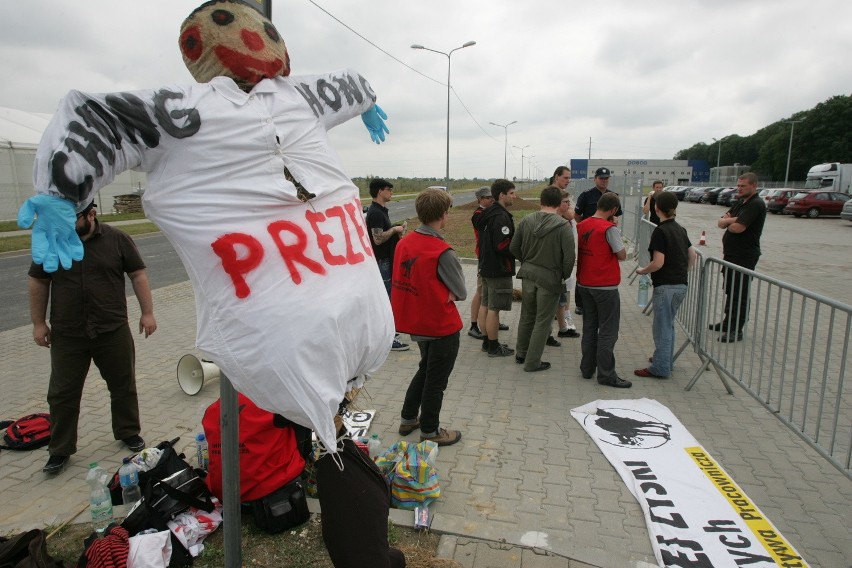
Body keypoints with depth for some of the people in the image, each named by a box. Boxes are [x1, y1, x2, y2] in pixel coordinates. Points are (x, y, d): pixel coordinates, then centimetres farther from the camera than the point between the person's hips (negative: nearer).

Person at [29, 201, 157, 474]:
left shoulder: (117, 239, -3)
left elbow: (138, 275, 0)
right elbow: (38, 283, 7)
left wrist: (147, 312, -4)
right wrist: (38, 323, 6)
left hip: (113, 331, -1)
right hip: (66, 336, 1)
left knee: (123, 386, 11)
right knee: (62, 393, 7)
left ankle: (128, 432, 30)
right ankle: (60, 450, 22)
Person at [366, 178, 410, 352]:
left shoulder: (382, 210, 13)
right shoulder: (375, 212, -18)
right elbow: (378, 238, -26)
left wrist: (397, 232, 6)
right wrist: (394, 229, -14)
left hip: (386, 259, 10)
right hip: (381, 261, -10)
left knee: (385, 297, 17)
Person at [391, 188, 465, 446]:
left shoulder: (404, 243, -4)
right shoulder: (443, 252, -25)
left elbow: (408, 282, 5)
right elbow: (460, 292, -15)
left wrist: (437, 293, -4)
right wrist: (447, 294, -1)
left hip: (416, 322, 7)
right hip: (442, 326, -7)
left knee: (425, 369, 27)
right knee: (436, 378, 11)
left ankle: (408, 418, 37)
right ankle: (430, 432, 27)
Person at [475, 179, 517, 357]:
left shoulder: (487, 214, 10)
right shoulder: (501, 217, -20)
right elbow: (503, 246, -25)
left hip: (486, 267, 10)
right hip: (499, 270, -10)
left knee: (485, 305, 14)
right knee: (494, 309, -2)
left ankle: (487, 341, 26)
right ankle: (493, 347, 7)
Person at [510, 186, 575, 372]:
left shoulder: (526, 221, -3)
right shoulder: (563, 226, -16)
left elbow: (514, 248, 3)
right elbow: (569, 258, -17)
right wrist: (564, 276, 1)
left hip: (528, 275, 5)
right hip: (550, 278, -5)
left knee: (527, 316, 21)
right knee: (542, 322, 8)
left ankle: (521, 354, 35)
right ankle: (532, 362, 16)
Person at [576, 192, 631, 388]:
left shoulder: (582, 225, 3)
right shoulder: (610, 228, -16)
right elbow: (622, 255, -11)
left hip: (584, 284, 7)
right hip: (605, 286, -6)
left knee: (589, 327, 16)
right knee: (608, 331, 2)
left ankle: (587, 368, 23)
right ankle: (606, 374, 7)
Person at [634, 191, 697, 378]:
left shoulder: (660, 231, -15)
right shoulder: (680, 229, 9)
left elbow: (658, 263, -20)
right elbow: (692, 255, 15)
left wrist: (642, 270, -4)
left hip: (666, 286, -8)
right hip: (681, 285, 8)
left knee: (662, 327, 0)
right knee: (668, 325, 20)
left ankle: (660, 368, 8)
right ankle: (666, 360, 32)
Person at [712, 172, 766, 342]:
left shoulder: (756, 205, -15)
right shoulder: (739, 203, 14)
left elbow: (737, 228, -25)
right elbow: (721, 223, 8)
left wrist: (728, 222, -2)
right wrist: (731, 219, -15)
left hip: (744, 257, -9)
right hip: (731, 254, 9)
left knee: (740, 294, -3)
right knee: (730, 290, 17)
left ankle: (736, 330, 3)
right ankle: (728, 322, 29)